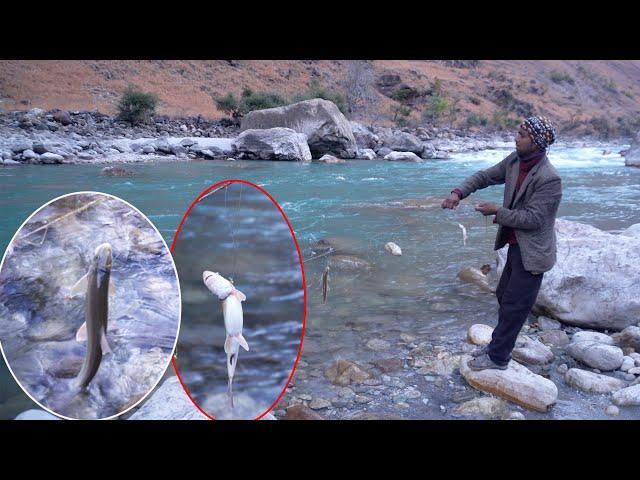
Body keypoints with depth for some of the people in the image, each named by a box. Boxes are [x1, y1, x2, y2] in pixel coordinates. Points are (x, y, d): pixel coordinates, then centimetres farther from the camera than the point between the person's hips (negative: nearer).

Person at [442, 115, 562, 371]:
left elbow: (533, 218, -24)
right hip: (515, 244, 8)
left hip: (531, 251, -8)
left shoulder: (549, 179, -25)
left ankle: (498, 357, 16)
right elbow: (485, 176, 7)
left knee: (514, 305, 2)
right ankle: (498, 345, 37)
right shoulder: (515, 160, -2)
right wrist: (458, 192, -9)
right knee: (504, 296, 20)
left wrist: (497, 211, -19)